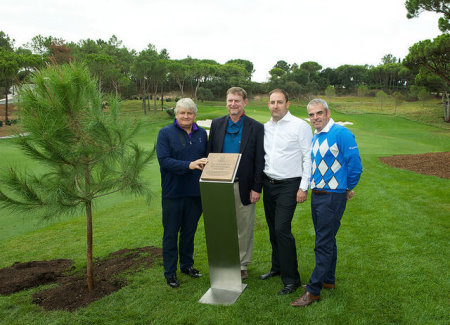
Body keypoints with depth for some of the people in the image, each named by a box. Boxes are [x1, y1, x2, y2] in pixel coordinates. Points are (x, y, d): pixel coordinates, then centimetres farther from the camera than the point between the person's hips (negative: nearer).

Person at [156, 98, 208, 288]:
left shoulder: (201, 134, 9)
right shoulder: (165, 133, -5)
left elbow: (208, 157, 15)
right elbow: (164, 160, -16)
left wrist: (206, 164, -6)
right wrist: (189, 165, -26)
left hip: (195, 192, 4)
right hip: (173, 192, -4)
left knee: (189, 231, 17)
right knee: (171, 233, 5)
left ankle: (187, 265, 34)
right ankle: (170, 273, 18)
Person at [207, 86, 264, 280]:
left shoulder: (256, 128, -1)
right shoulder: (217, 124, 7)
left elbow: (259, 161, -2)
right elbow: (210, 154, 9)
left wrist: (256, 188, -7)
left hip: (243, 186, -2)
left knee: (244, 228, 9)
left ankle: (242, 265, 24)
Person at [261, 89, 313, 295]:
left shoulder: (300, 126, -7)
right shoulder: (265, 127, 10)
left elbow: (308, 158, -8)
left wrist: (303, 187, -12)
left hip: (288, 185, -6)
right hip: (268, 183, 6)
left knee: (282, 229, -11)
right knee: (273, 228, 13)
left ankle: (291, 279, 2)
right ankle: (277, 267, 31)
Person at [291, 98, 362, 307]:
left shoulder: (341, 133, -14)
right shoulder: (315, 137, 10)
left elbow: (354, 165, -14)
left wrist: (348, 189, -2)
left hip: (333, 196, -8)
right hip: (316, 195, 8)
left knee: (323, 244, -3)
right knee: (327, 240, 19)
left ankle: (313, 291, 4)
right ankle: (328, 280, 33)